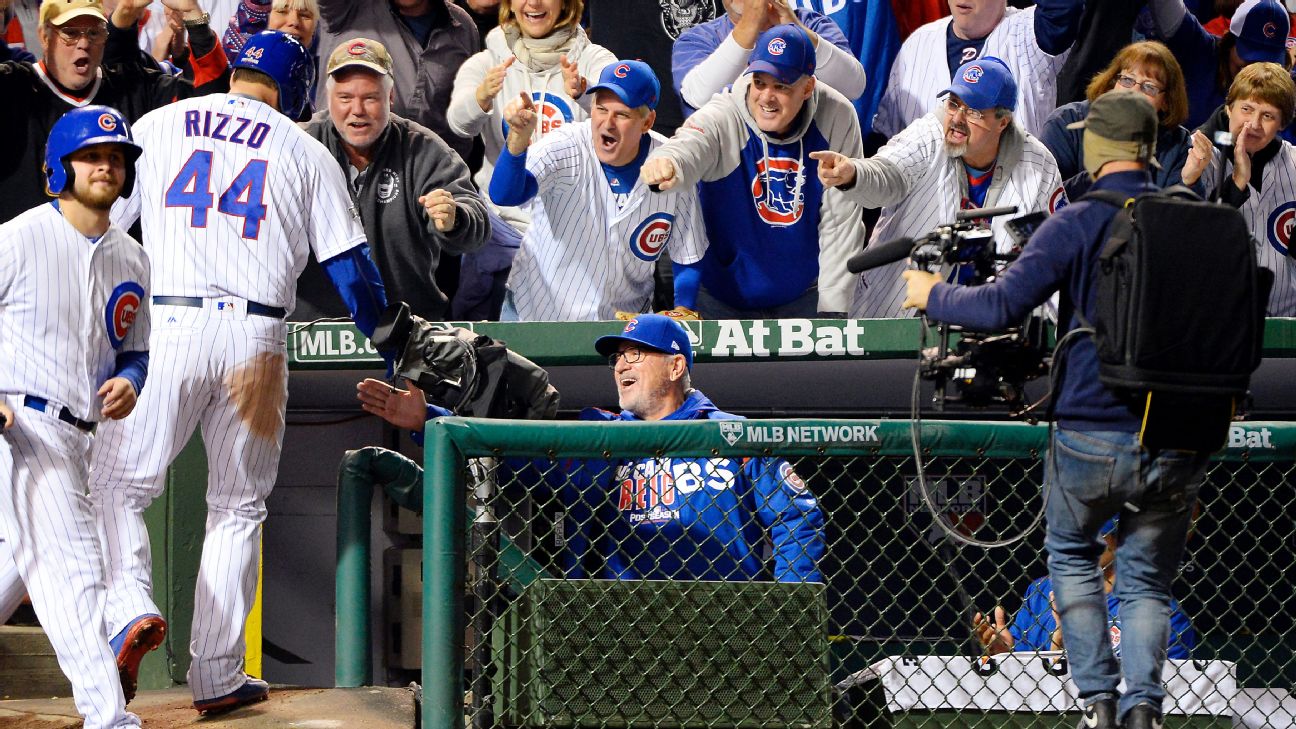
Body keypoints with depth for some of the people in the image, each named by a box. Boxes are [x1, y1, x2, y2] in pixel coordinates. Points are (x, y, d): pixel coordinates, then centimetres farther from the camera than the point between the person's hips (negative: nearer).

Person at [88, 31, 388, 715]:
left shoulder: (156, 126, 12)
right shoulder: (305, 152, 11)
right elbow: (351, 270, 9)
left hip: (168, 328, -1)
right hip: (255, 340, 1)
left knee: (117, 481, 7)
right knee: (237, 507, 11)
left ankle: (130, 607, -18)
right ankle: (217, 677, 10)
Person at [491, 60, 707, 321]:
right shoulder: (565, 147, -17)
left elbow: (688, 260, 4)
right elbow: (504, 196, -35)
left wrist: (683, 311, -11)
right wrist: (518, 139, -52)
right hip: (537, 311, -3)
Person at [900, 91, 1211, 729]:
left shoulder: (1076, 224, -8)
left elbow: (1001, 306, -15)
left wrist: (932, 295, 3)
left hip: (1093, 435, -2)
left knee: (1071, 555, 22)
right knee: (1147, 579, 15)